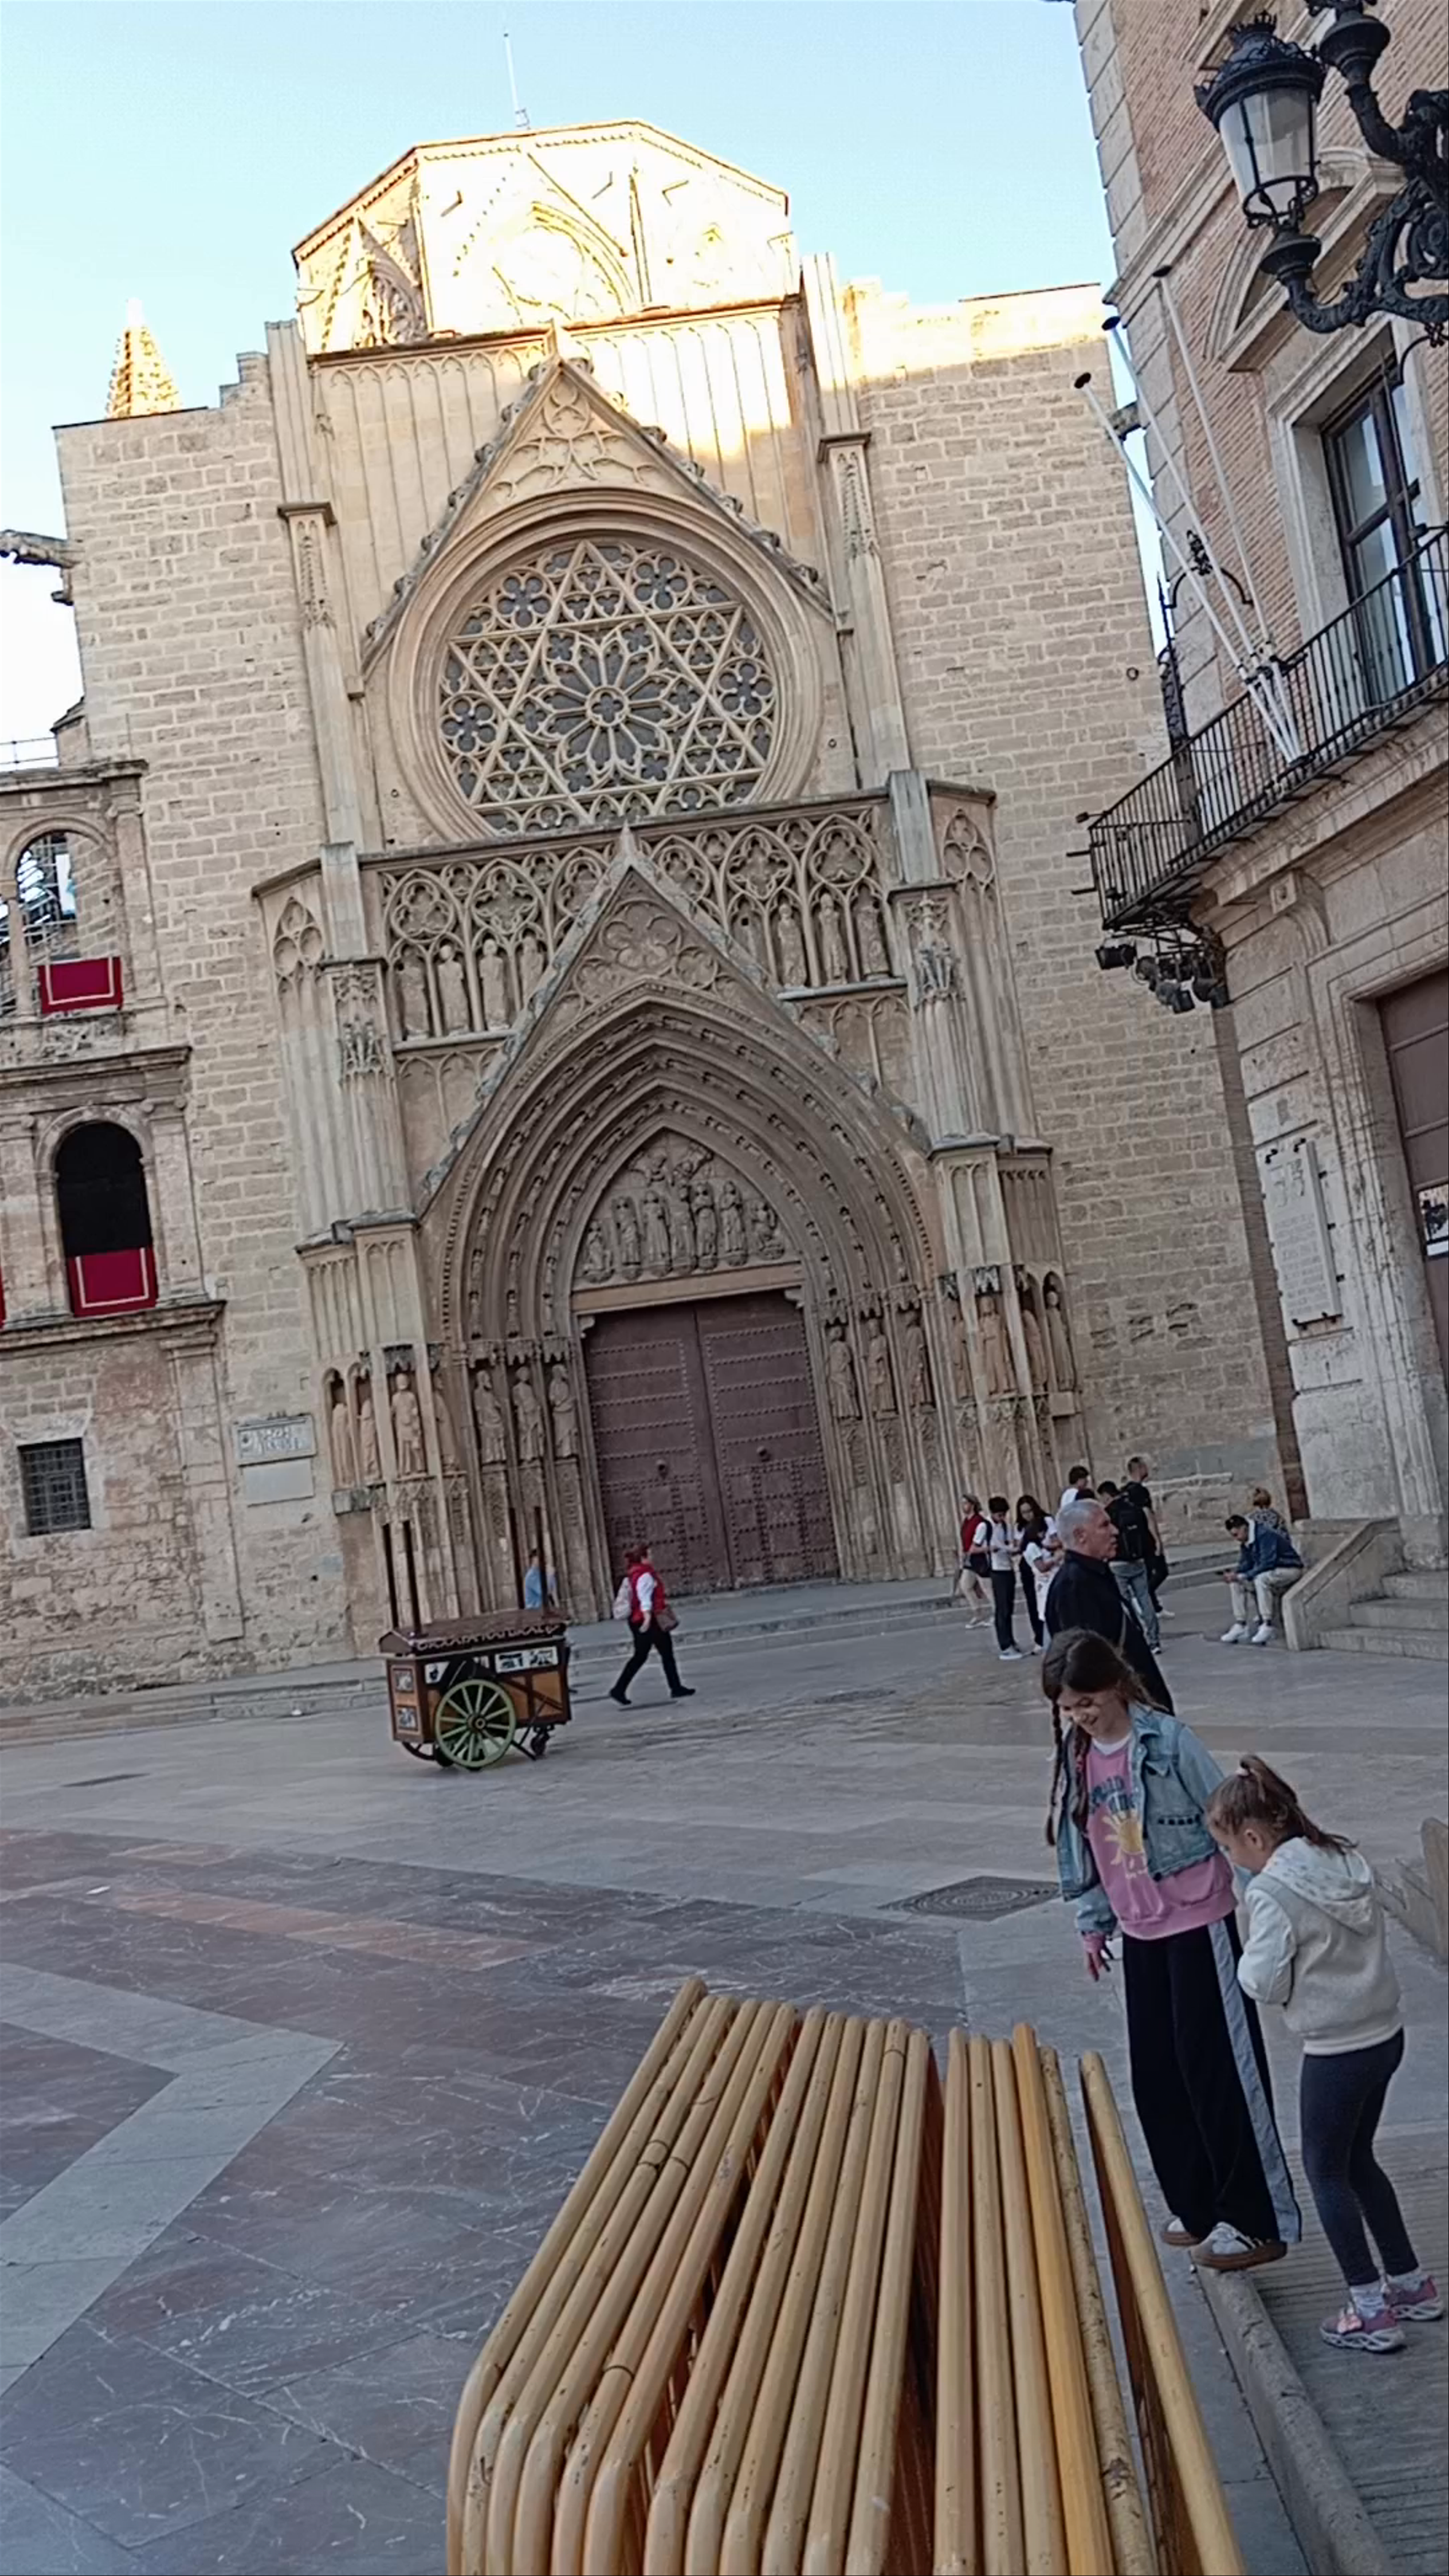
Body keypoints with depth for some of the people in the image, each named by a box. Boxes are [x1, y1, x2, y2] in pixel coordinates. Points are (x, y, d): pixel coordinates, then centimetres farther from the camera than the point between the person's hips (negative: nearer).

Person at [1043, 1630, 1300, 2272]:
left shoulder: (1168, 1741, -16)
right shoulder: (1076, 1758, 2)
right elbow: (1079, 1844, 12)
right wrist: (1093, 1923, 15)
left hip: (1198, 1923, -6)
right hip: (1139, 1932, 6)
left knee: (1221, 2070, 0)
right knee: (1155, 2076, 11)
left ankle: (1257, 2221, 11)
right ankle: (1198, 2207, 27)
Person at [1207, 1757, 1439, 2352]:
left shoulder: (1272, 1891, -21)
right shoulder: (1347, 1859, 1)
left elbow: (1264, 1983, -18)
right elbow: (1364, 1938, 10)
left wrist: (1247, 1961, 1)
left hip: (1335, 2051, -8)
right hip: (1386, 2033, 8)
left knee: (1326, 2171, 10)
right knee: (1358, 2160, 23)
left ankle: (1371, 2312, 14)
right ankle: (1411, 2284, 32)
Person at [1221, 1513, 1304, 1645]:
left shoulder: (1265, 1535, -25)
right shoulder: (1246, 1543, 3)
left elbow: (1268, 1564, -31)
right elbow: (1245, 1564, 7)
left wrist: (1243, 1576, -30)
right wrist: (1234, 1575, -15)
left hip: (1290, 1569, -10)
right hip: (1267, 1573, 10)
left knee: (1261, 1579, -36)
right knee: (1237, 1583, -2)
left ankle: (1267, 1626, -30)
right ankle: (1240, 1625, -2)